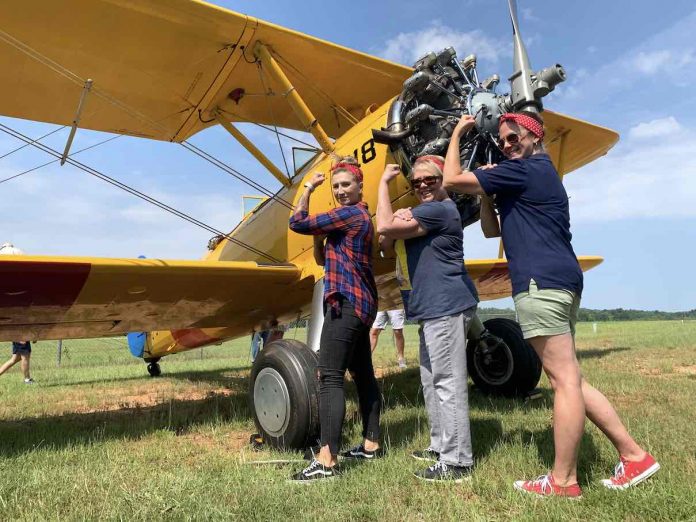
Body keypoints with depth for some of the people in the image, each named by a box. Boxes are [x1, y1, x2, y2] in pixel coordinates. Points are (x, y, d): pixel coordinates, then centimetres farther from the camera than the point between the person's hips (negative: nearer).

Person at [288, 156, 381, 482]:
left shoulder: (349, 214, -10)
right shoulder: (360, 216, 21)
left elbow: (297, 223, -12)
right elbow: (326, 257, 22)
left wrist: (307, 189, 1)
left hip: (346, 303, -11)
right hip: (360, 303, 11)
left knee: (330, 377, -14)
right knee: (363, 374, 14)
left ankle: (326, 460, -15)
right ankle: (371, 444, 24)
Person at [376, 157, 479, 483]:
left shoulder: (441, 209, -12)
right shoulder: (423, 213, 22)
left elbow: (384, 227, -20)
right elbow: (387, 245, 18)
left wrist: (384, 182, -8)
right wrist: (400, 223, -2)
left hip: (448, 307, -11)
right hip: (433, 309, 11)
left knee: (448, 382, -7)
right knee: (431, 381, 17)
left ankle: (456, 461, 1)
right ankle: (441, 446, 30)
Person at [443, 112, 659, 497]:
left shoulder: (523, 171, -3)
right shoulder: (541, 173, 27)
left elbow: (452, 180, -6)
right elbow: (492, 229, 31)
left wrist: (457, 135, 7)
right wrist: (490, 187, 23)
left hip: (541, 282, -11)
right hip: (560, 279, 11)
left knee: (564, 380, -6)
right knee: (569, 379, 14)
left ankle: (563, 481, 2)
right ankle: (633, 455, 19)